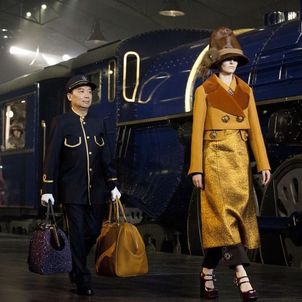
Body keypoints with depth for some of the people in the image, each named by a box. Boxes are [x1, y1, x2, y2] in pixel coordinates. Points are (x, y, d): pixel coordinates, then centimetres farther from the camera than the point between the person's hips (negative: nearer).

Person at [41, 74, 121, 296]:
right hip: (72, 190, -4)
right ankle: (83, 280, 8)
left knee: (94, 232, 6)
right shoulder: (61, 123, -2)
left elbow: (106, 157, 10)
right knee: (77, 234, -2)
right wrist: (48, 189, -11)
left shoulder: (98, 123, 9)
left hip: (96, 189, 4)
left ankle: (76, 265, 32)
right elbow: (52, 157, -6)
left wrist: (113, 185, 6)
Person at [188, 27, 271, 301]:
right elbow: (197, 130, -2)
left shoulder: (246, 90, 14)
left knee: (220, 219, 5)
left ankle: (207, 275, 17)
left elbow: (255, 128, 10)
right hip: (216, 158, -4)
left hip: (240, 158, 5)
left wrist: (263, 163, 2)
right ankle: (242, 278, -19)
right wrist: (196, 168, -8)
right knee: (225, 215, -13)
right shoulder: (204, 91, 1)